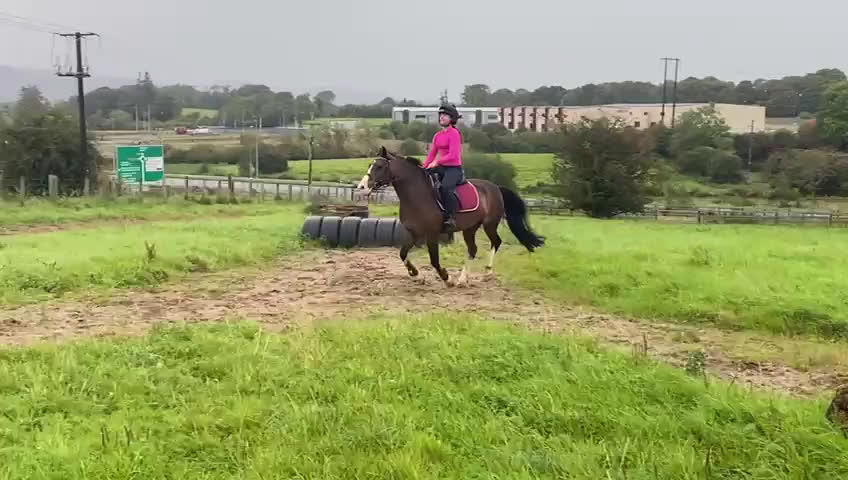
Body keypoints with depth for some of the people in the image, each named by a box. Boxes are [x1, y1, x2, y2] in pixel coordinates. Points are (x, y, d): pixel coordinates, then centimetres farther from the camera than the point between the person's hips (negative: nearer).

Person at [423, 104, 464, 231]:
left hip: (454, 168, -9)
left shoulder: (454, 133, -10)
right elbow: (432, 154, 15)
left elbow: (453, 155, -20)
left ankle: (451, 218, -29)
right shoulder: (437, 135, 14)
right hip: (441, 168, 9)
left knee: (445, 187, -34)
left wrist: (437, 162, -27)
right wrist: (424, 167, 2)